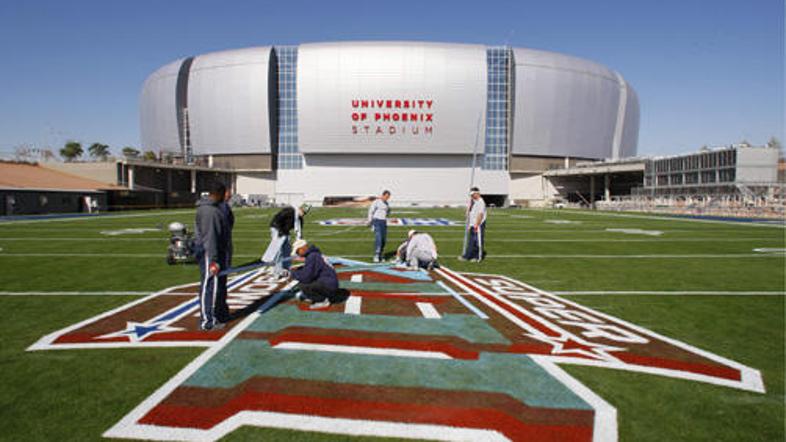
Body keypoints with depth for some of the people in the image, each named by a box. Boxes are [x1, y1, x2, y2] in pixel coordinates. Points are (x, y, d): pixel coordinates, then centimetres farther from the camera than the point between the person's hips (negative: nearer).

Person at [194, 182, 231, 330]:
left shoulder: (213, 208, 15)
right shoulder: (209, 211, -19)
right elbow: (209, 237, -24)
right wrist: (213, 260, -26)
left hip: (218, 252, 11)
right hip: (209, 254, -11)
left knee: (220, 284, 19)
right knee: (210, 286, -5)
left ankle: (221, 314, 32)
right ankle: (207, 321, 2)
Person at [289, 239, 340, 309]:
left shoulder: (312, 256, -17)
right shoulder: (316, 254, 13)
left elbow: (305, 277, -20)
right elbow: (308, 270, 27)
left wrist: (293, 274, -2)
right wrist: (297, 270, 12)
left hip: (328, 286, -10)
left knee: (302, 286, -20)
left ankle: (323, 300, -8)